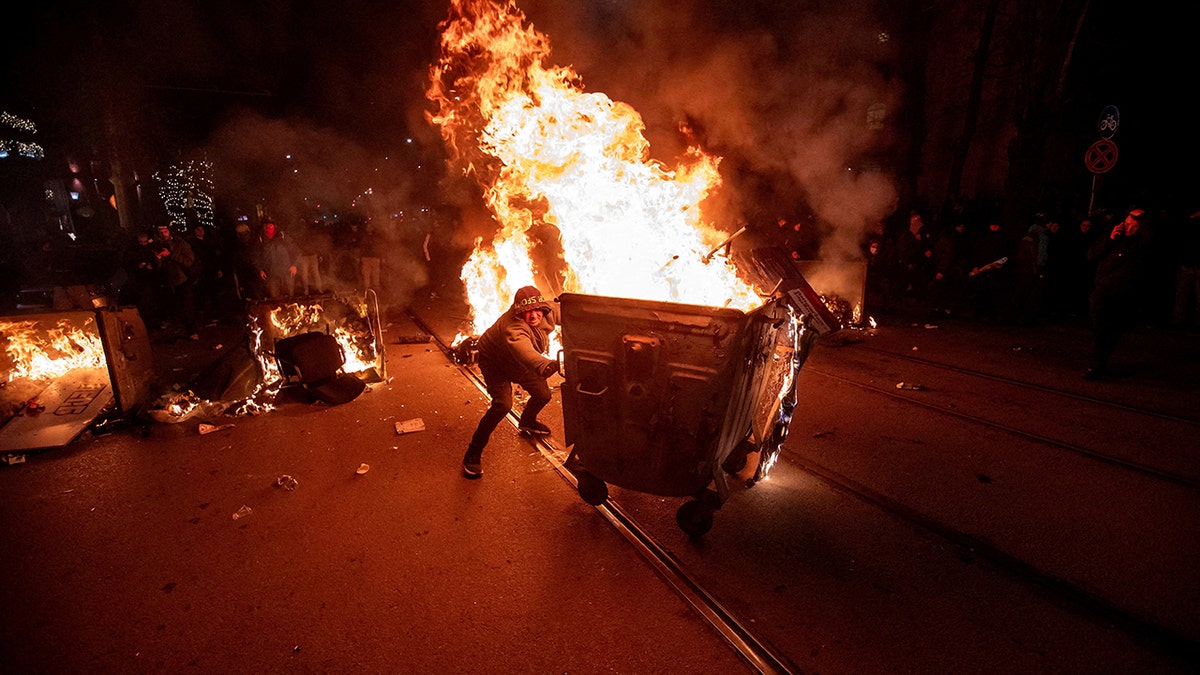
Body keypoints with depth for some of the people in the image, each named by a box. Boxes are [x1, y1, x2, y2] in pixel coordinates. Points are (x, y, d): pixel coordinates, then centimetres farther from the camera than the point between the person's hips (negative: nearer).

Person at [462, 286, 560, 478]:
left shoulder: (547, 312, -24)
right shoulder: (512, 328, -47)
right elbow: (525, 353, -67)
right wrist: (547, 366, -84)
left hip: (519, 364, 7)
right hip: (495, 362, -7)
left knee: (543, 395, 10)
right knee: (502, 405, -24)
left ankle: (526, 423, 47)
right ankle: (473, 454, -9)